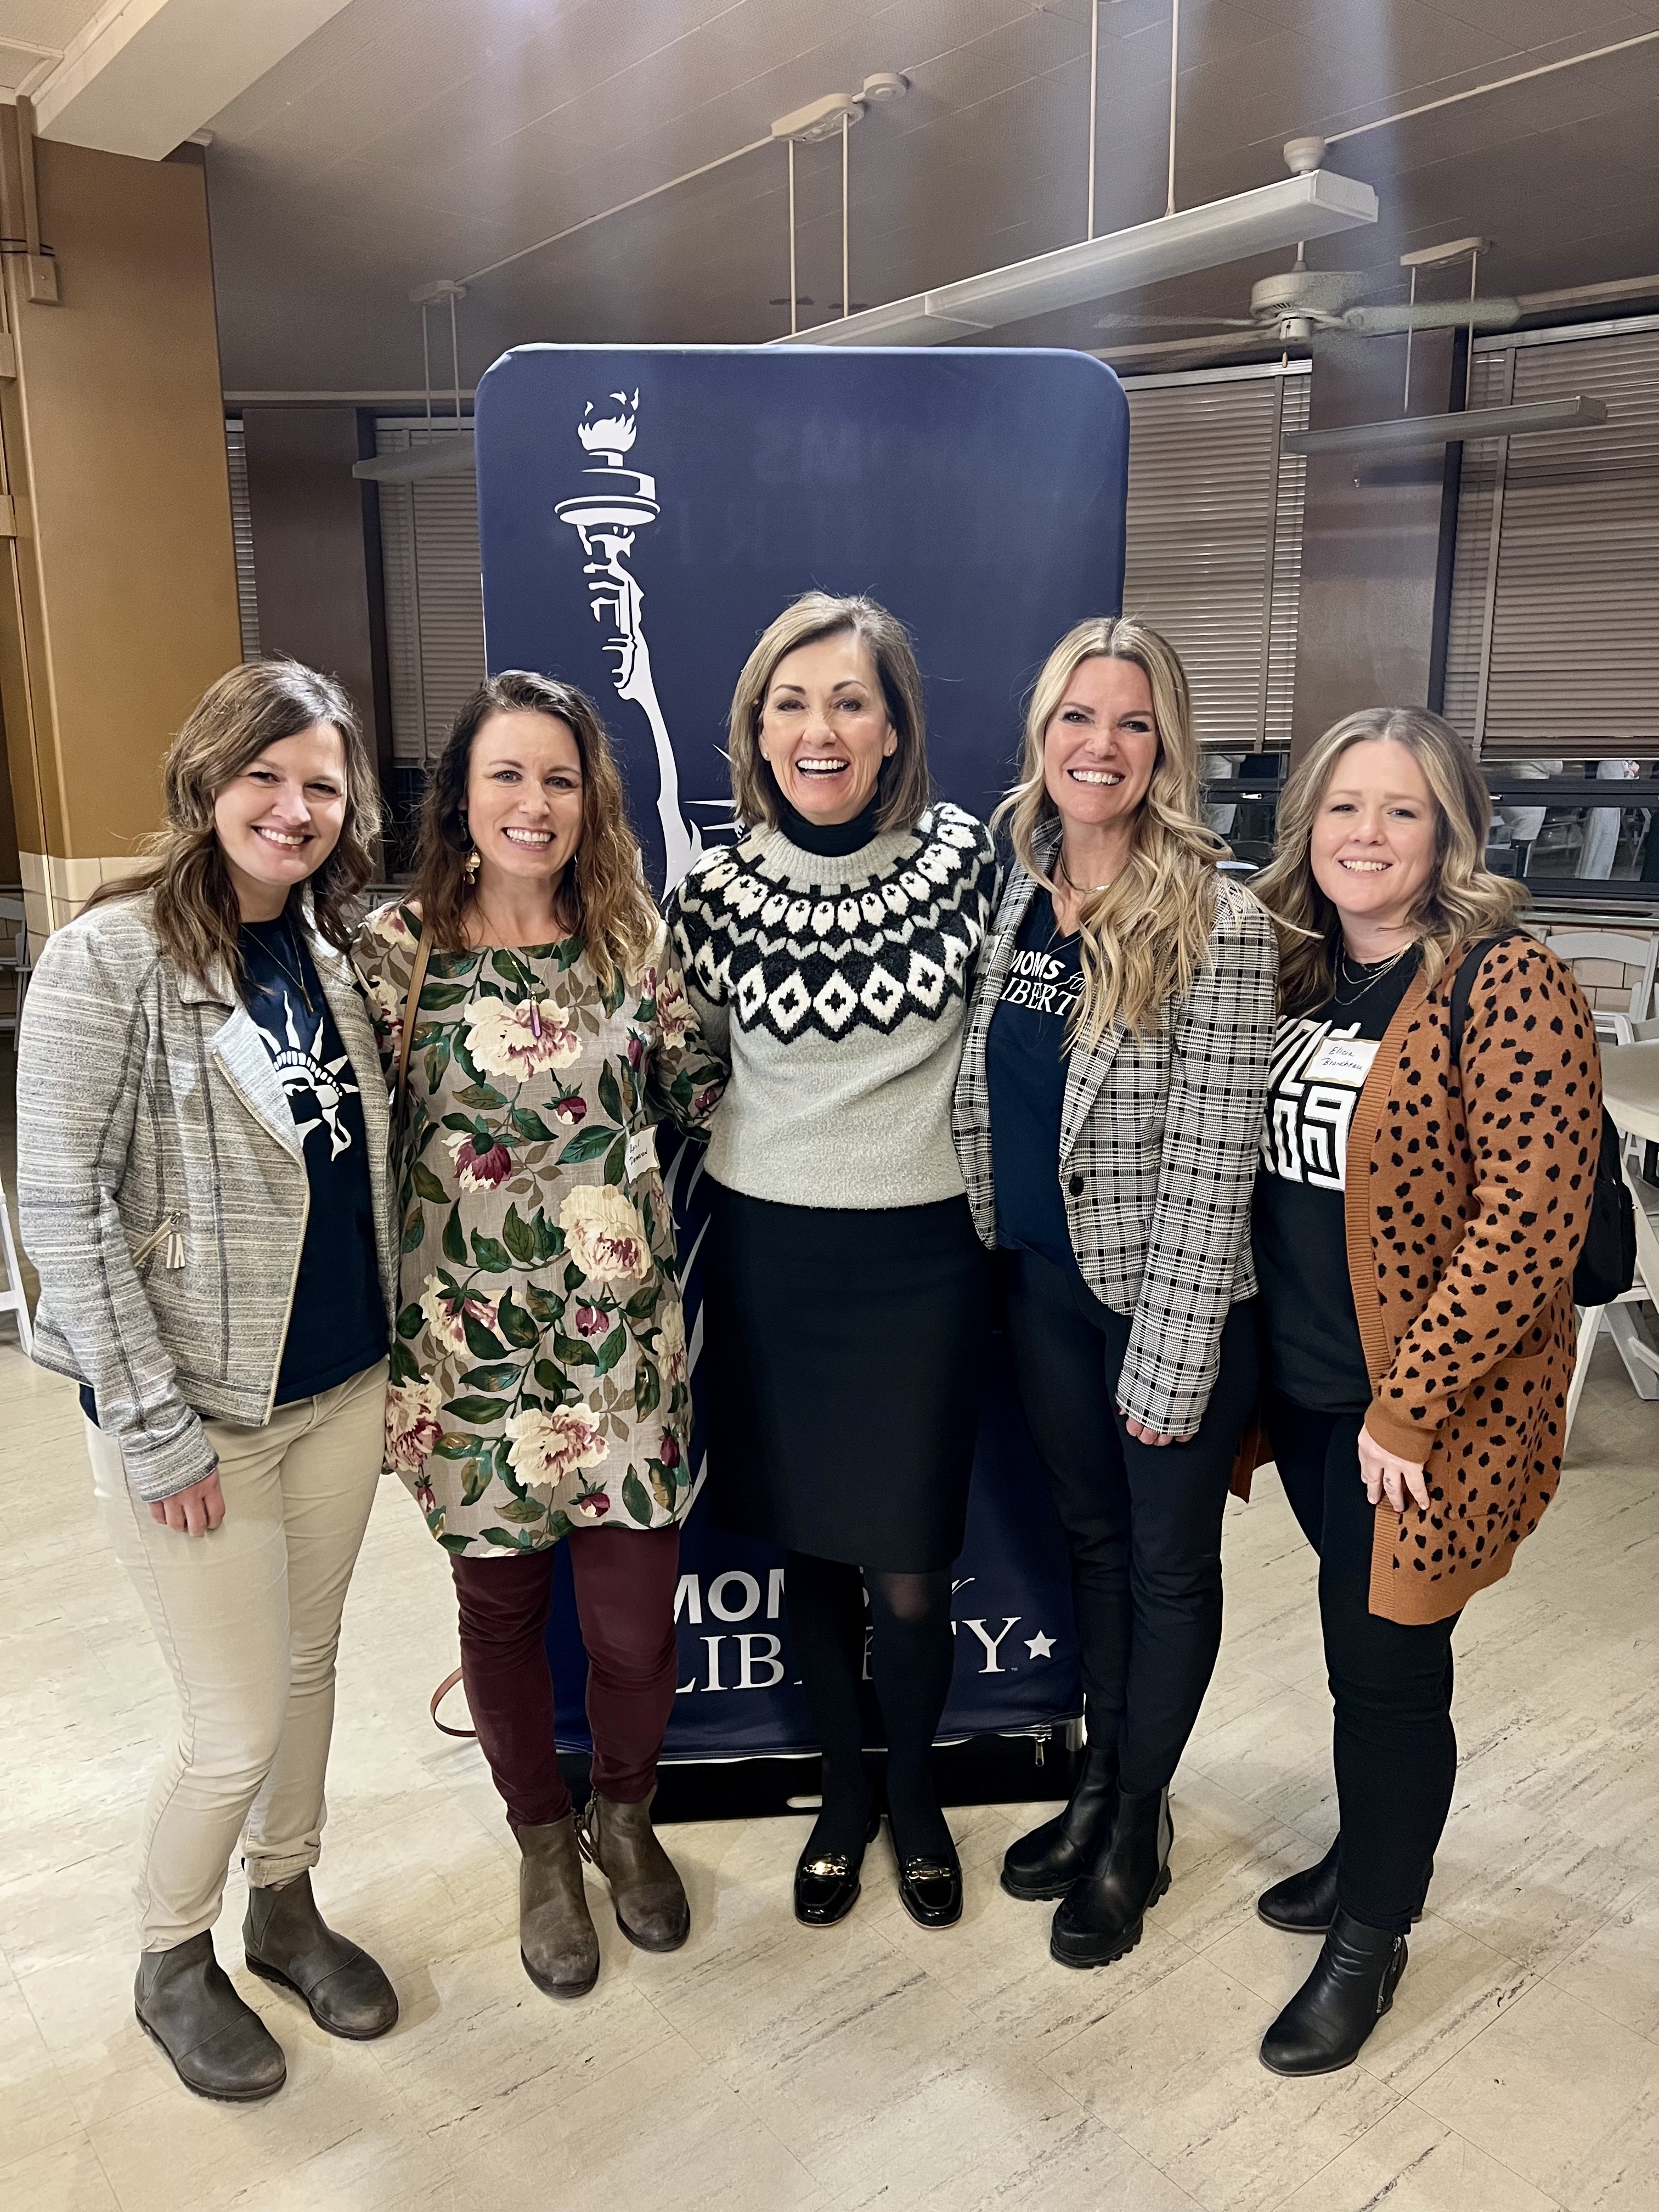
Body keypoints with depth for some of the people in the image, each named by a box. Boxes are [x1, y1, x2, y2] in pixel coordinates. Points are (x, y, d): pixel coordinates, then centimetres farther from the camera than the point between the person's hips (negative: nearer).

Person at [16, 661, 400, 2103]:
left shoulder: (330, 949, 3)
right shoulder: (109, 958, -16)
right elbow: (60, 1209, -16)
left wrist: (394, 1330, 10)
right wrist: (154, 1426, -15)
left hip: (344, 1388, 6)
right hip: (201, 1413, -5)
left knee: (310, 1661, 21)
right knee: (237, 1726, 6)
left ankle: (286, 1908, 45)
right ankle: (171, 1965, 36)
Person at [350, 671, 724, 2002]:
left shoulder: (632, 932, 0)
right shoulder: (398, 945, -5)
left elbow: (696, 1088, 9)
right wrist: (386, 1345, -1)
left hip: (625, 1337, 1)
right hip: (473, 1343, -1)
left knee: (637, 1612, 6)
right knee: (502, 1604, 16)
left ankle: (626, 1817, 39)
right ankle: (545, 1845, 43)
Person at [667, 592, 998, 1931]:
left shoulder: (966, 859, -7)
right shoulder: (718, 889, -4)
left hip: (923, 1254, -1)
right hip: (769, 1255, 2)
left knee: (910, 1566, 5)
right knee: (811, 1546, 15)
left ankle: (915, 1794, 36)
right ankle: (841, 1794, 40)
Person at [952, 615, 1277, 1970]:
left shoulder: (1217, 926, -18)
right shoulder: (1016, 898, 0)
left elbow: (1209, 1168, -18)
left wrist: (1169, 1363, -17)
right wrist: (998, 1261, 8)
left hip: (1168, 1301, -5)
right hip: (1043, 1283, 6)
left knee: (1170, 1564, 14)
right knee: (1093, 1537, 21)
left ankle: (1139, 1825, 35)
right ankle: (1103, 1783, 42)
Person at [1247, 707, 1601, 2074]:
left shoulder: (1507, 989, -17)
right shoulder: (1298, 978, 4)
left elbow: (1530, 1224, -21)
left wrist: (1405, 1405, -20)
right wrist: (1262, 1364, 7)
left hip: (1429, 1412, -6)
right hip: (1306, 1393, 6)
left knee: (1389, 1664, 8)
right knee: (1359, 1641, 22)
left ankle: (1370, 1937, 31)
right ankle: (1374, 1853, 45)